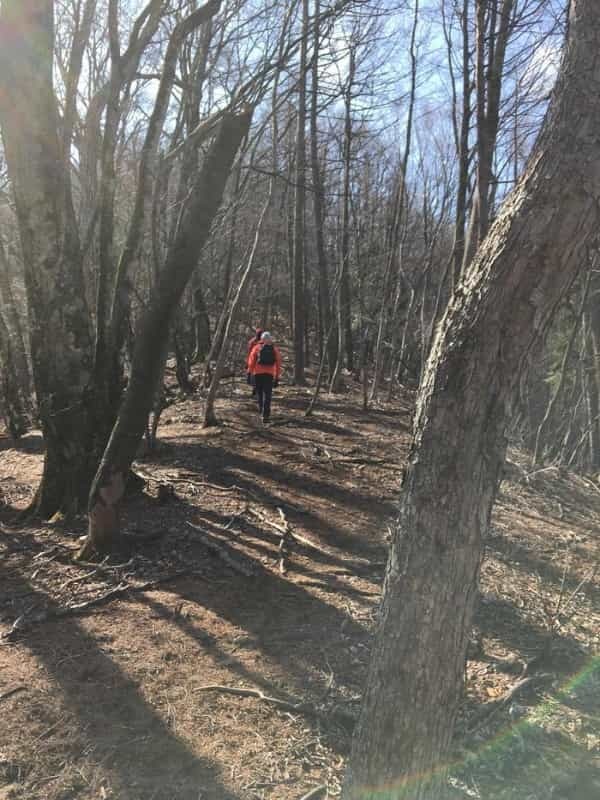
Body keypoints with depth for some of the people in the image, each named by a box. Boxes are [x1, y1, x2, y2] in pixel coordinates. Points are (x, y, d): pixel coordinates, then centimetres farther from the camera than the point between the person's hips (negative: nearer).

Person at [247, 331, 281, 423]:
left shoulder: (256, 347, 4)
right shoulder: (275, 349, 9)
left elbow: (251, 361, -1)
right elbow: (278, 364, 8)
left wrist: (250, 373, 3)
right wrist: (277, 377, 13)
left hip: (258, 374, 0)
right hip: (270, 374, 0)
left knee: (259, 392, 20)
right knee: (267, 395, 0)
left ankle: (261, 410, 21)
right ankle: (265, 415, -7)